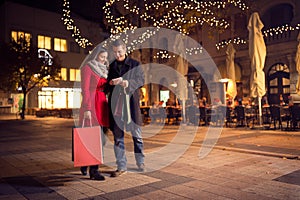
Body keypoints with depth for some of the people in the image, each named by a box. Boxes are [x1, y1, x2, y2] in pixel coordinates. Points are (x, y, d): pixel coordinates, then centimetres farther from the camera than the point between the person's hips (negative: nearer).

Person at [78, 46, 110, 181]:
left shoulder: (103, 70, 20)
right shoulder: (87, 67, -2)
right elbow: (85, 90, -9)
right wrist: (87, 109, -17)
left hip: (102, 105, 7)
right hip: (91, 105, -7)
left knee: (100, 139, 6)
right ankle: (94, 170, -2)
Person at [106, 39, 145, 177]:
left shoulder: (135, 64, 6)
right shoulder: (112, 66, 16)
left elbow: (141, 80, -2)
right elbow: (108, 83, 19)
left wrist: (128, 83, -20)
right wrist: (111, 82, -5)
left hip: (131, 102, -3)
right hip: (116, 103, 3)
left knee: (136, 133, 3)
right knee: (118, 135, 2)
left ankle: (140, 162, 19)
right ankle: (121, 167, 9)